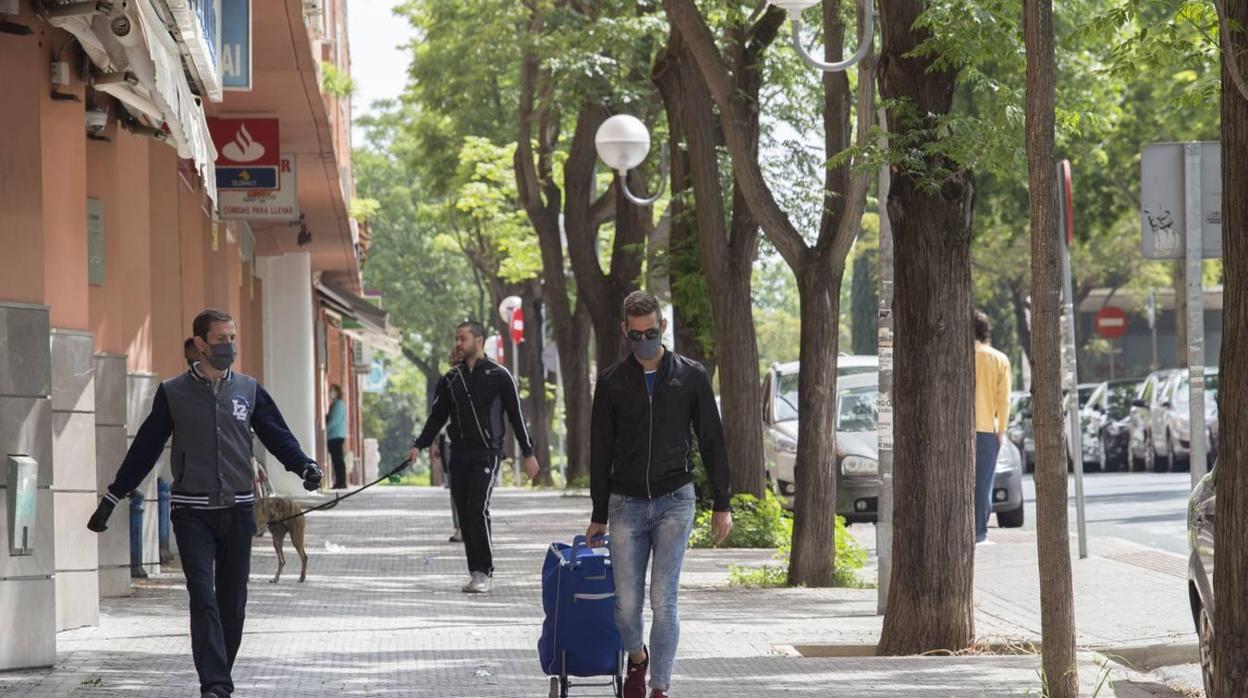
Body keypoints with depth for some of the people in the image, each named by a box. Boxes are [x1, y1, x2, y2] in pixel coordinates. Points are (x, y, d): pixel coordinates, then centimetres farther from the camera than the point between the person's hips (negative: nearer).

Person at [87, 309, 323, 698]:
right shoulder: (173, 394, 2)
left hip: (237, 512, 3)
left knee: (233, 602, 5)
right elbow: (144, 448, 5)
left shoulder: (248, 390, 9)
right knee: (203, 598, -12)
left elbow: (277, 435, 4)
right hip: (192, 513, -3)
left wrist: (304, 466, -15)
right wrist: (111, 498, 4)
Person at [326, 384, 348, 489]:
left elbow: (335, 420, -16)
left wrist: (326, 429, -14)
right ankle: (339, 482, 9)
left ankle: (341, 482, -10)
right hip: (332, 436, 9)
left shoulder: (339, 404, -8)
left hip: (337, 436, -9)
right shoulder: (333, 405, 20)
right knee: (336, 460, 8)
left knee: (338, 459, -9)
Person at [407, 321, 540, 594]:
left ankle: (486, 573, -12)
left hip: (486, 453, -5)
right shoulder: (451, 379, 13)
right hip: (459, 455, 5)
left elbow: (516, 415, 2)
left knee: (478, 509, -16)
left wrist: (528, 452, 1)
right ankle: (475, 572, 9)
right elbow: (437, 416, 15)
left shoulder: (499, 376, 0)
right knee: (465, 515, 3)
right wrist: (419, 445, 3)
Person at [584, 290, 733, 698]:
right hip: (626, 503, 1)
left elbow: (712, 443, 5)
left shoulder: (690, 376, 2)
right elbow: (600, 452, 9)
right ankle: (637, 657, 30)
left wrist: (722, 505, 1)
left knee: (663, 601, -9)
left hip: (675, 500, -1)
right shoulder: (612, 382, 5)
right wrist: (599, 516, 9)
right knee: (627, 604, -1)